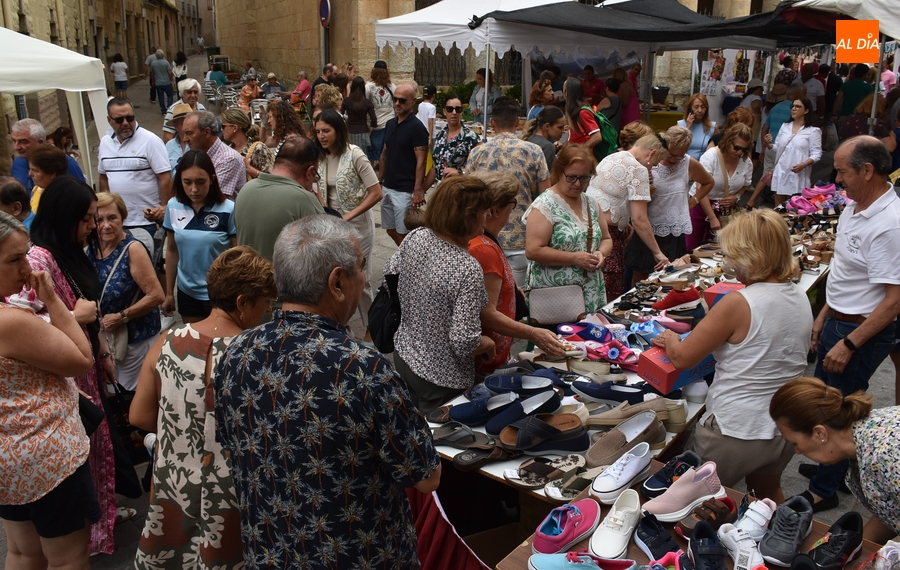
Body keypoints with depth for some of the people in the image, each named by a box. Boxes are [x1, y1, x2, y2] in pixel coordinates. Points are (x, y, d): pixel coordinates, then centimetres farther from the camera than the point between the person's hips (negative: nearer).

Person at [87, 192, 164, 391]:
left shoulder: (133, 249, -18)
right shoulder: (92, 249, 0)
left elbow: (157, 295, -22)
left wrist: (121, 317, -20)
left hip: (135, 338, -6)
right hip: (104, 337, 6)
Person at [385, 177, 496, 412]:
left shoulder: (415, 237, -12)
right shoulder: (468, 269, -31)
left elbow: (390, 274, 7)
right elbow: (464, 342, -29)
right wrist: (488, 344, -8)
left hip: (403, 356, 6)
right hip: (440, 379, -6)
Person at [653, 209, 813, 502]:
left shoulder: (739, 303, -24)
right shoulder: (801, 299, -2)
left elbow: (682, 358, -17)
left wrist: (669, 339, 3)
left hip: (737, 433, -7)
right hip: (786, 429, 8)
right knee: (769, 495, 33)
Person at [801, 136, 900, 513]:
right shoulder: (853, 207, 5)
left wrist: (849, 344, -23)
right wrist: (823, 317, 17)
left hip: (863, 331, -9)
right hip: (838, 321, 9)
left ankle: (823, 489, 22)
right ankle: (835, 467, 41)